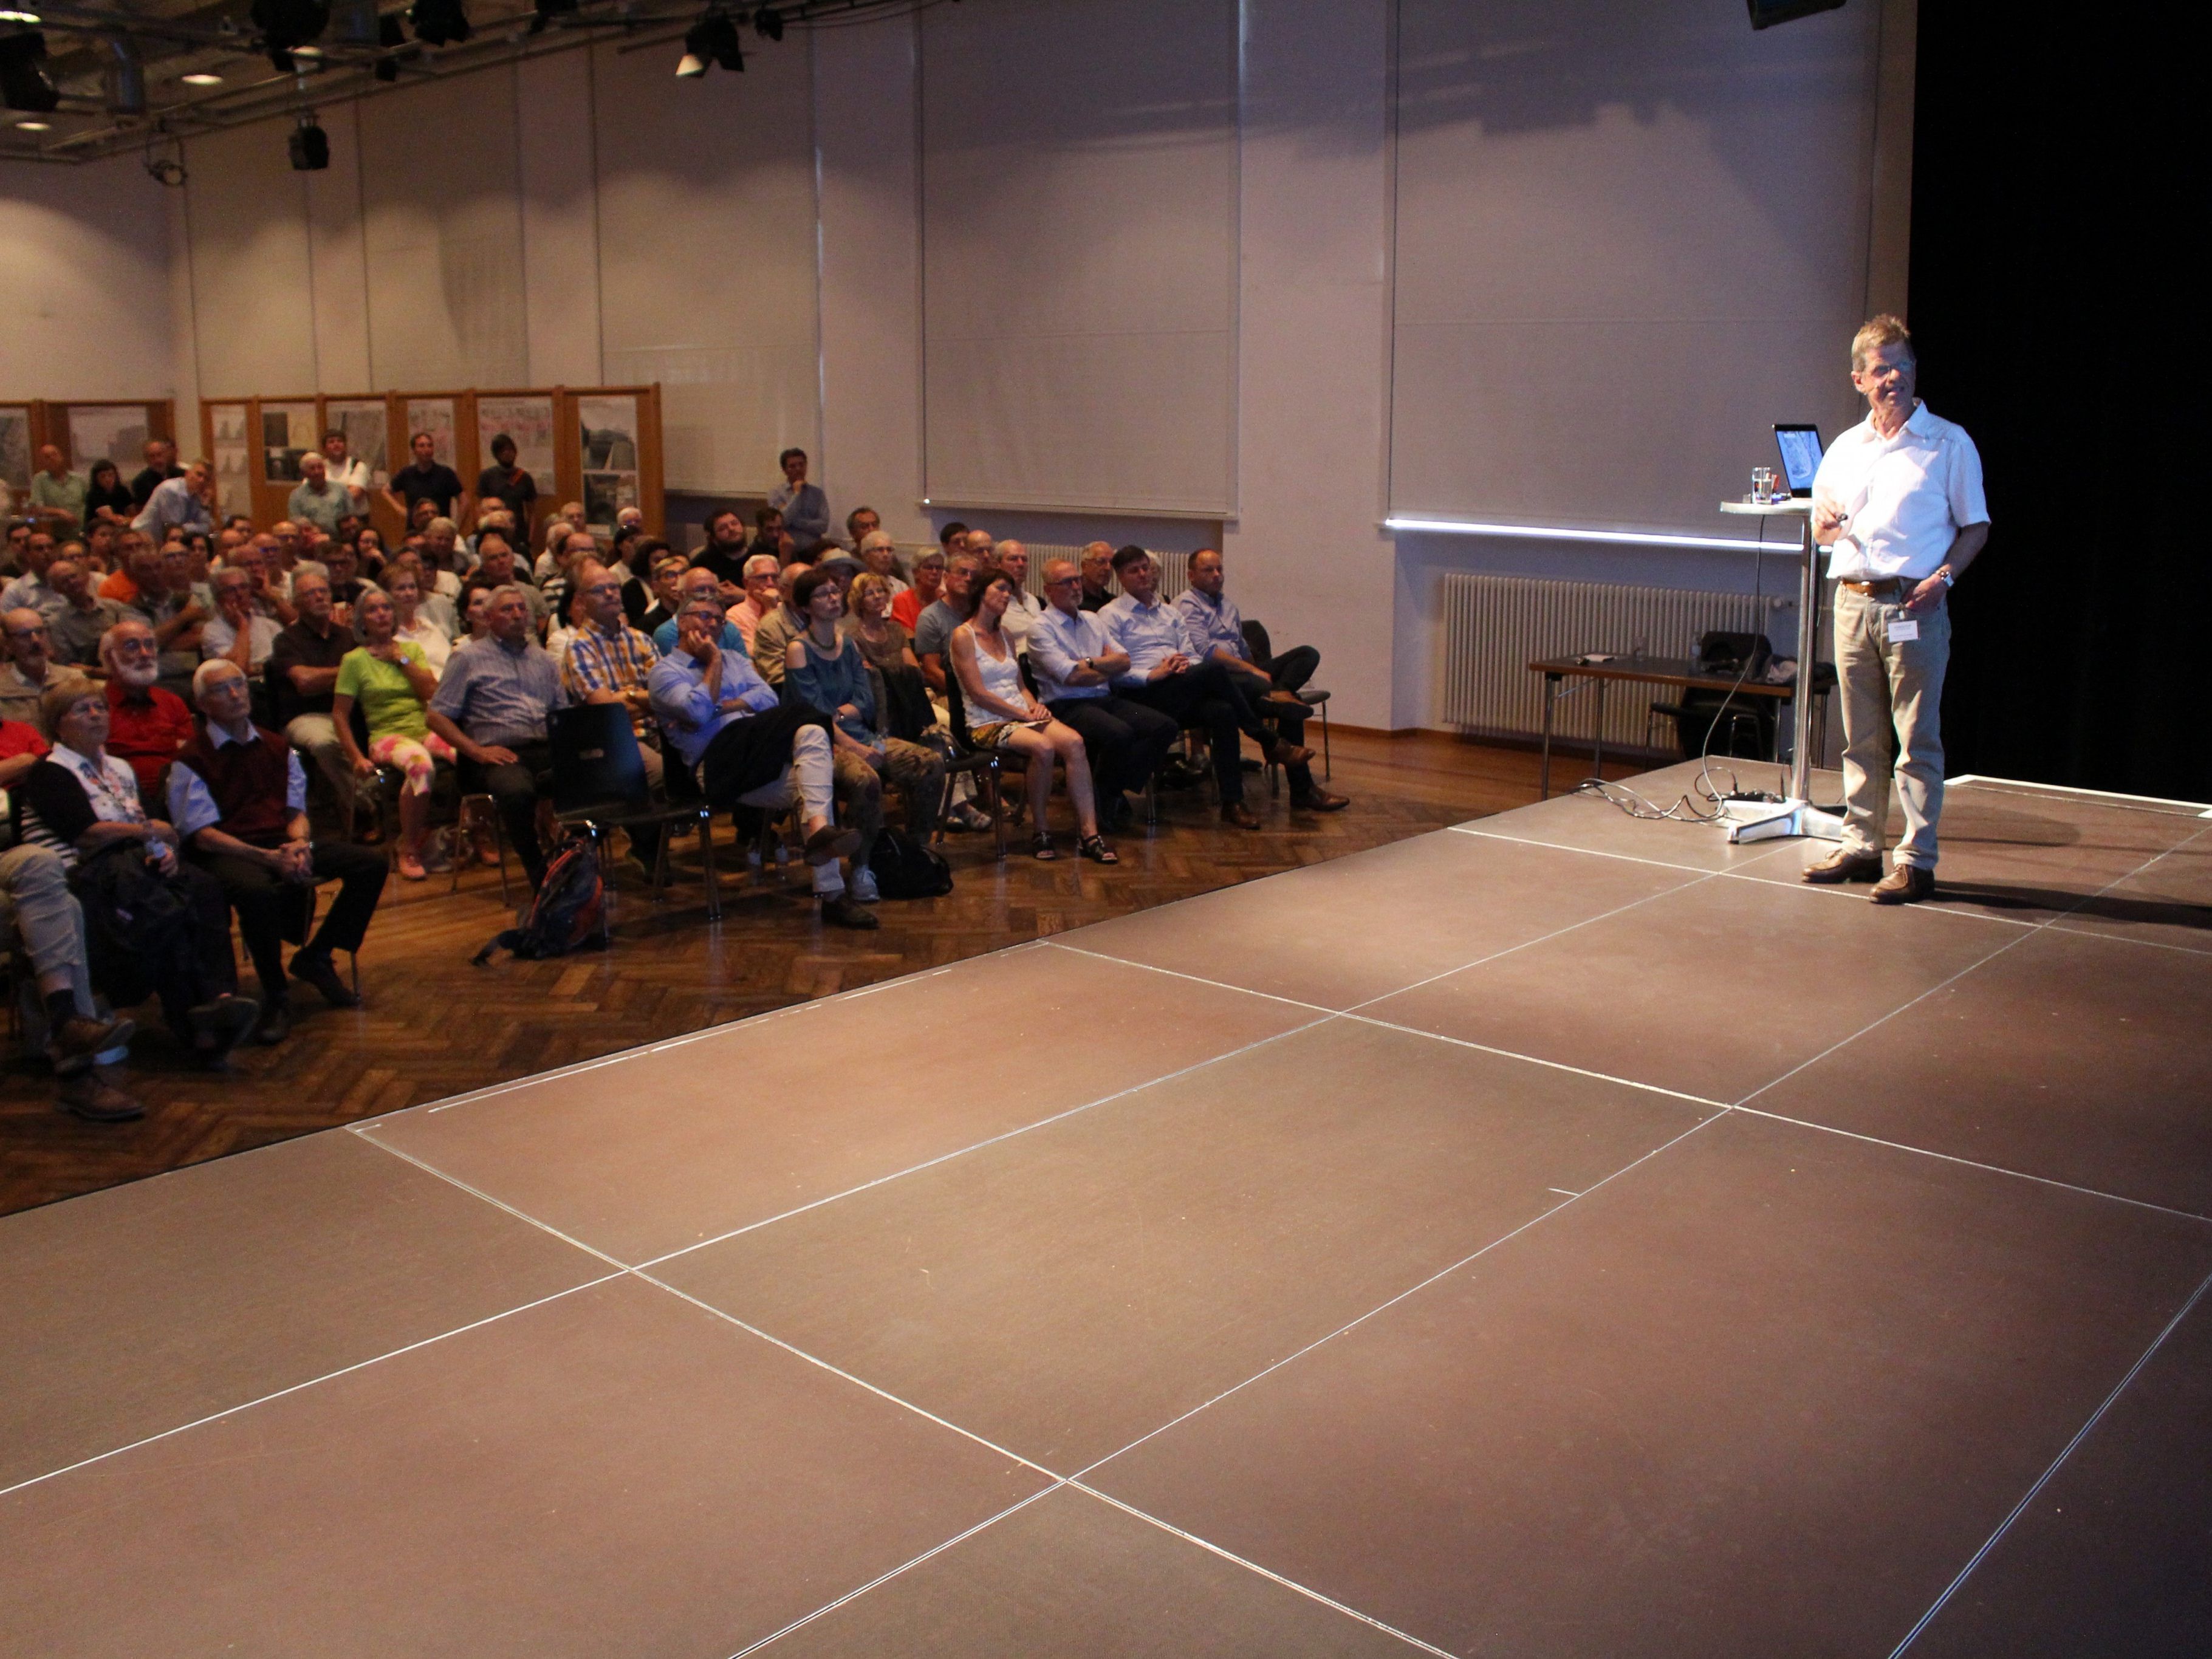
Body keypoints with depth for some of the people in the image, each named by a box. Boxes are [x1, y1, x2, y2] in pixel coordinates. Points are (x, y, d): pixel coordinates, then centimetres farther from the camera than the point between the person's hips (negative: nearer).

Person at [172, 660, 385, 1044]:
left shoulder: (277, 749, 18)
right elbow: (202, 835, -8)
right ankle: (275, 997, -22)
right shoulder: (191, 761, -1)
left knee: (370, 863, -13)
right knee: (256, 891, -41)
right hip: (229, 852, -6)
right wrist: (267, 857, -20)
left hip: (284, 844, 6)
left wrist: (299, 844, -9)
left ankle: (316, 957, 0)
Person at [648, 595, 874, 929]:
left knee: (813, 734, -28)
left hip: (762, 756, 6)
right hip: (718, 766, -5)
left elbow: (769, 697, 11)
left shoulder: (735, 659, 29)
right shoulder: (666, 670, 12)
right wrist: (714, 662, 4)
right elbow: (699, 712, -8)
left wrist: (719, 707, -3)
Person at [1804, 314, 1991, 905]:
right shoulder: (1844, 449, 14)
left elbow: (1976, 526, 3)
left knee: (1917, 739, -4)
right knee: (1862, 738, 9)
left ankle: (1916, 861, -1)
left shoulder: (1949, 443, 1)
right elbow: (1821, 526, 21)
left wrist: (1943, 576, -13)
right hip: (1854, 601, 4)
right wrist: (1828, 526, -3)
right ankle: (1861, 845, 17)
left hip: (1915, 606, -4)